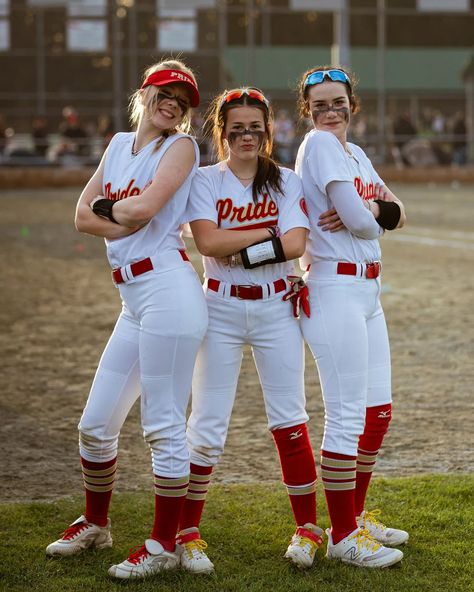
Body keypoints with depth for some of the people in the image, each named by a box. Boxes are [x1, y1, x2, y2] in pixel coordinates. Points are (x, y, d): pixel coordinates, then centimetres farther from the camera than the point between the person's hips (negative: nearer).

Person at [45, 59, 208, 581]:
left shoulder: (181, 146, -2)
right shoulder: (119, 144, 18)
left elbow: (144, 207, -17)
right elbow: (83, 216, 9)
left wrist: (107, 207, 2)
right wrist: (128, 222, -7)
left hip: (166, 288, -8)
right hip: (133, 301, 8)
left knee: (164, 426, -3)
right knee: (95, 423, 15)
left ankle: (164, 545, 7)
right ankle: (94, 524, 34)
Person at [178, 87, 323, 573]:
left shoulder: (286, 181, 5)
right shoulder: (205, 180, 1)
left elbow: (295, 244, -10)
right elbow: (208, 242, -15)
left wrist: (239, 250, -16)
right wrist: (267, 233, -12)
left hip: (276, 309, 1)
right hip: (221, 310, -1)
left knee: (289, 422, 1)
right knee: (207, 427, -2)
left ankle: (307, 527, 14)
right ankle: (186, 533, 9)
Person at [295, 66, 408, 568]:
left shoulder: (356, 153, 17)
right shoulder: (319, 144, -10)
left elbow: (396, 213, 10)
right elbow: (360, 221, -18)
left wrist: (370, 210, -11)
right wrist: (371, 216, 4)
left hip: (367, 291, 9)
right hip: (335, 288, -9)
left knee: (377, 412, 14)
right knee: (347, 418, -6)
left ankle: (356, 515, 27)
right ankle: (342, 536, 2)